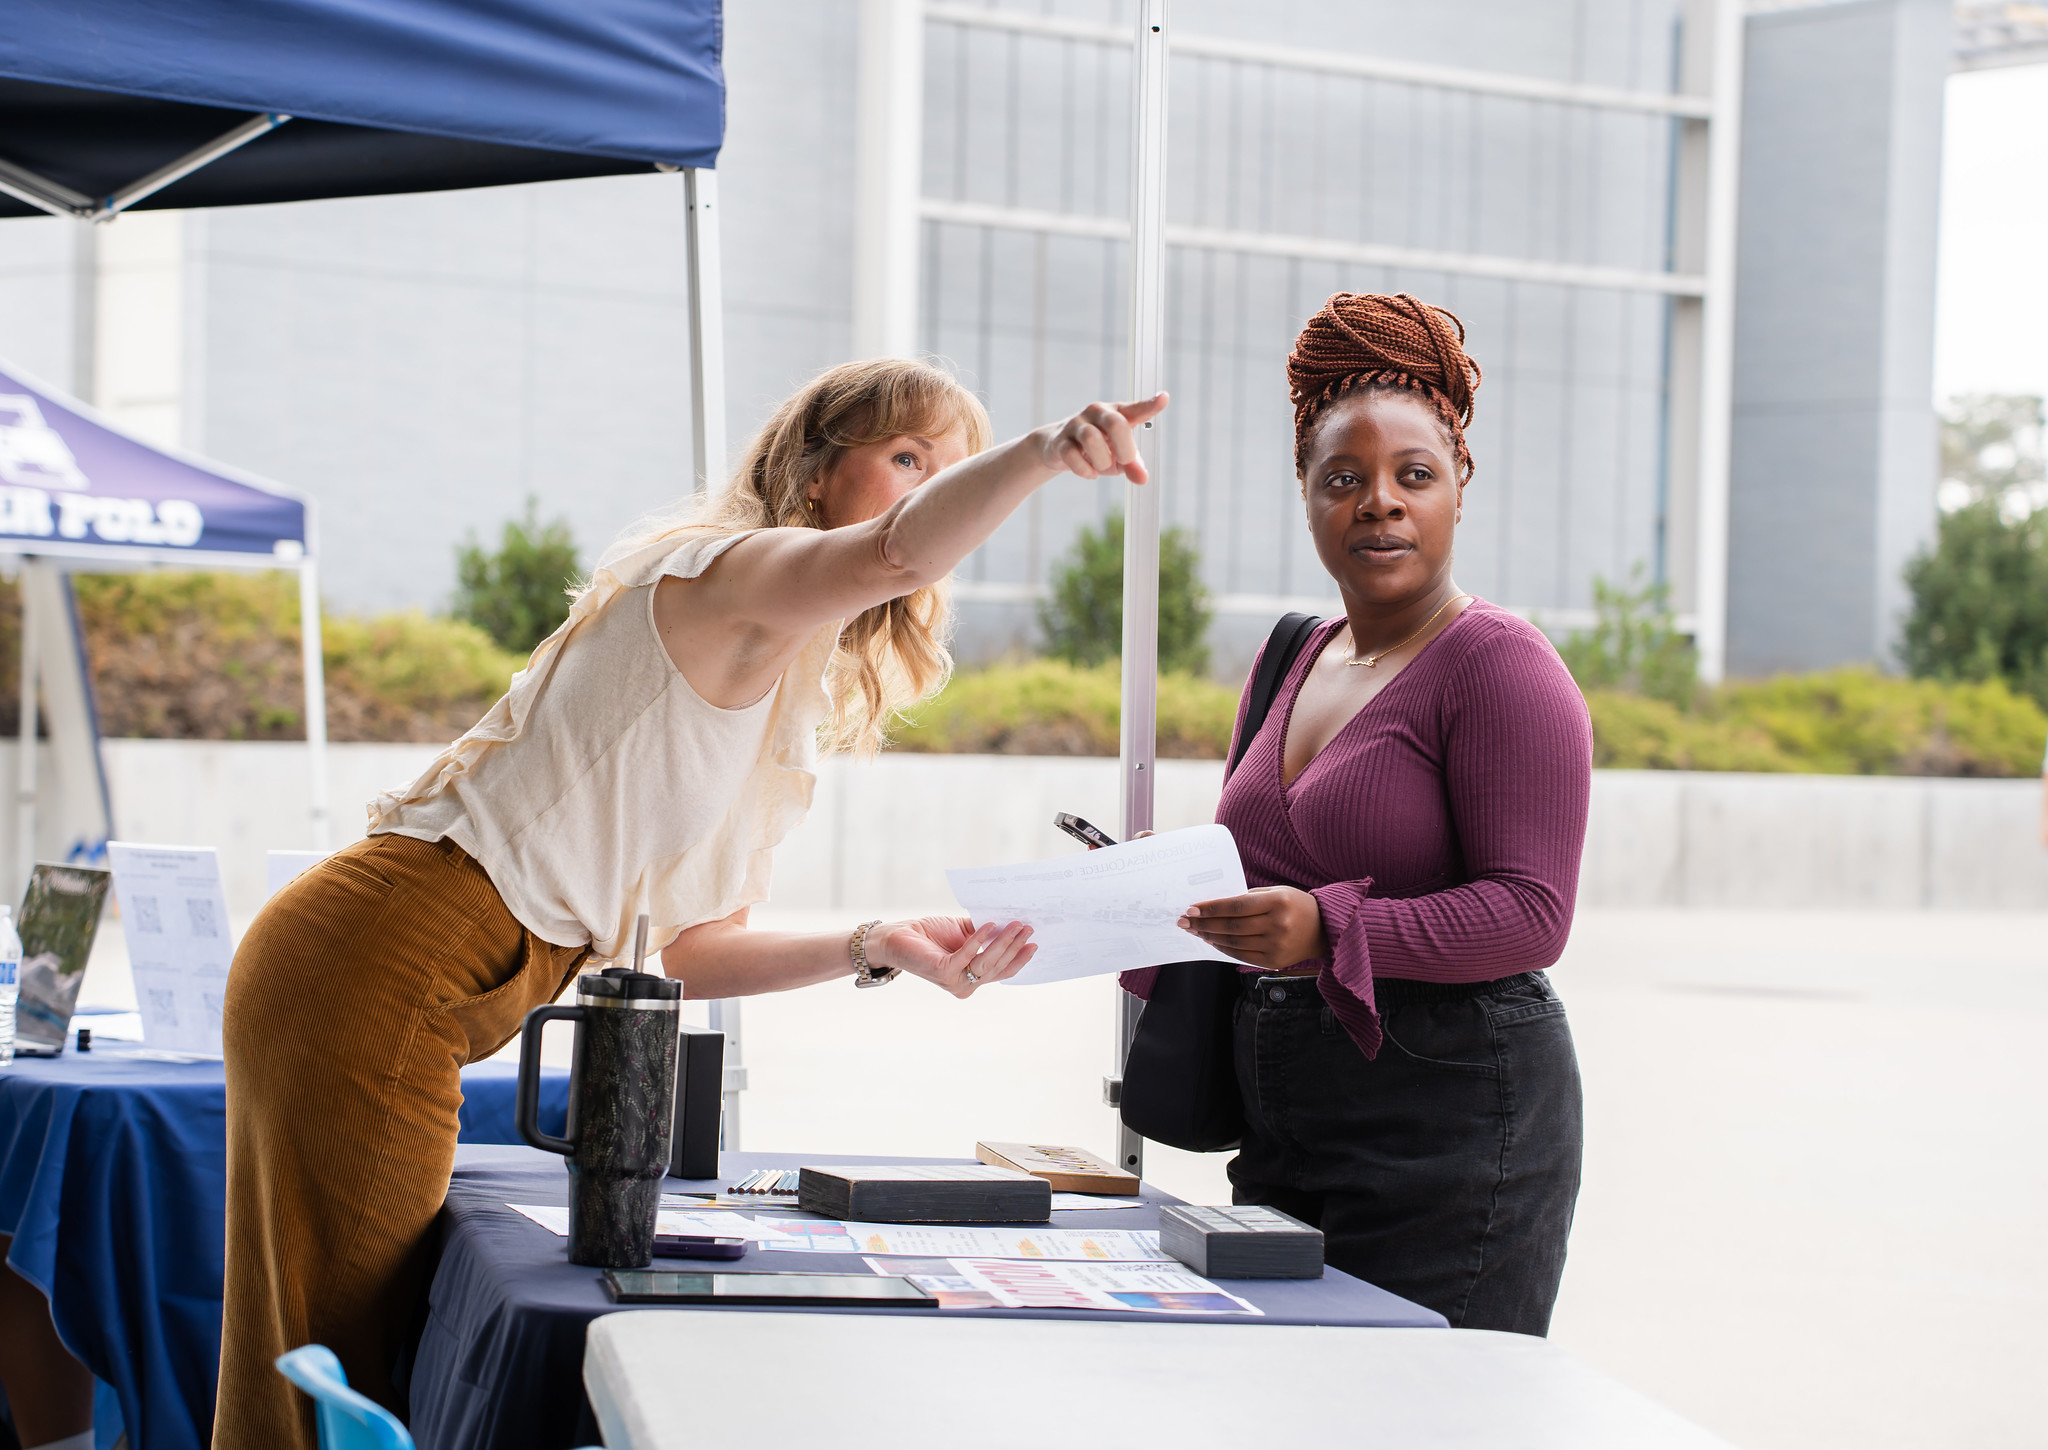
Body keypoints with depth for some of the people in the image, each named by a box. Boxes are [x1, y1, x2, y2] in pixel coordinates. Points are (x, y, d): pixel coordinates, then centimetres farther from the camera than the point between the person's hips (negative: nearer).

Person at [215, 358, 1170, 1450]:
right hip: (373, 982, -10)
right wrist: (1040, 455, -48)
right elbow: (899, 552, -34)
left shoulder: (785, 697, 20)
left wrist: (876, 950, 5)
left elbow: (693, 947, 16)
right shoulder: (727, 571, -9)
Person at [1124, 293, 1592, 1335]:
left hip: (1456, 1125, -7)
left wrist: (1329, 932, -27)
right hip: (1285, 1130, 7)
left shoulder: (1502, 669, -8)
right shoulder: (1293, 667, 16)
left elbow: (1530, 915, -16)